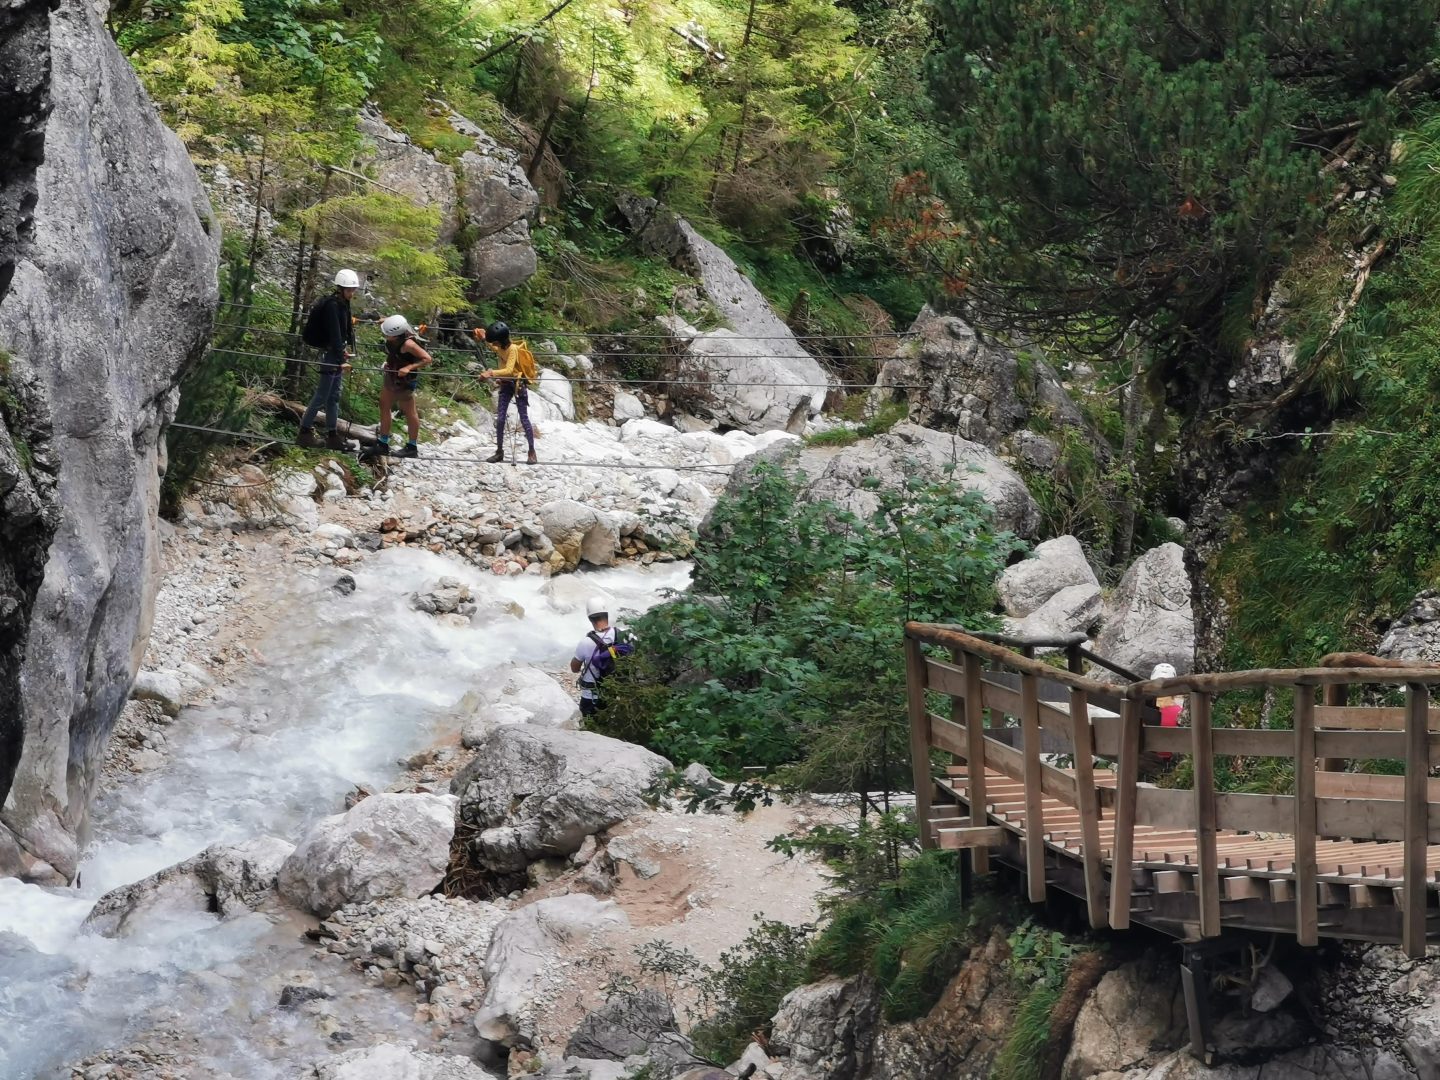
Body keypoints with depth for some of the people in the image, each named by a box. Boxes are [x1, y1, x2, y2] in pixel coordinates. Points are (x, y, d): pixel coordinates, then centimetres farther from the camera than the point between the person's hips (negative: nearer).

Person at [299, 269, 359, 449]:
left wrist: (345, 351, 5)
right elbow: (334, 333, -25)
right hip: (329, 353, -9)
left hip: (337, 352, 9)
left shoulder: (343, 304, 9)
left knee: (334, 395, 10)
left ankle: (332, 435, 13)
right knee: (322, 394, -4)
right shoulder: (332, 305, -19)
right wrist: (342, 359, -30)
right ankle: (305, 430, 5)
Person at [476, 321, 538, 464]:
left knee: (524, 419, -5)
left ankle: (532, 453, 0)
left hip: (518, 384, -7)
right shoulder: (500, 347, 1)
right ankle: (499, 451, 8)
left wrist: (492, 373, -46)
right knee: (500, 418, 1)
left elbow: (509, 370, -36)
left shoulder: (513, 349, -22)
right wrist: (484, 339, 19)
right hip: (506, 384, 7)